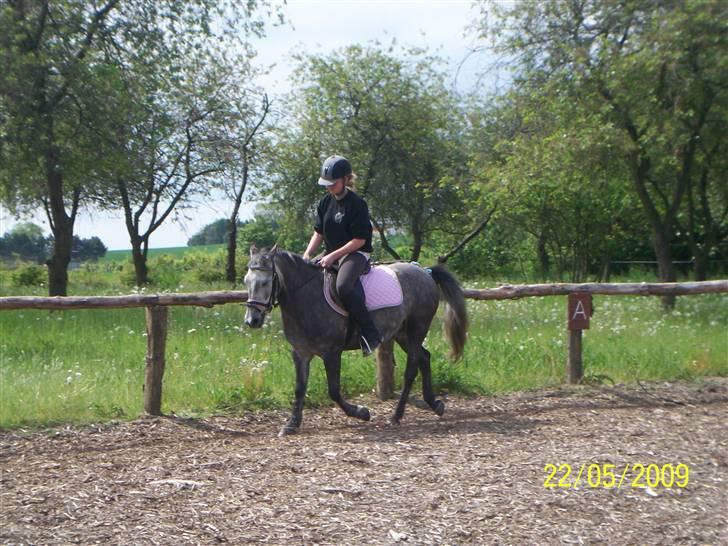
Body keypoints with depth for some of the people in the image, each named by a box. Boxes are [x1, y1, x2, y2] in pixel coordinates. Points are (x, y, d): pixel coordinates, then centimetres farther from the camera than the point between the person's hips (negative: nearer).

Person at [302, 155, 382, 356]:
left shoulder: (356, 204, -12)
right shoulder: (326, 202, 10)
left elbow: (360, 239, -15)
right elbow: (319, 233, 14)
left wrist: (333, 256, -19)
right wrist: (307, 254, -2)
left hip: (356, 253, -9)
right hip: (332, 254, 9)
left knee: (343, 286, -35)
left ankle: (370, 334, -27)